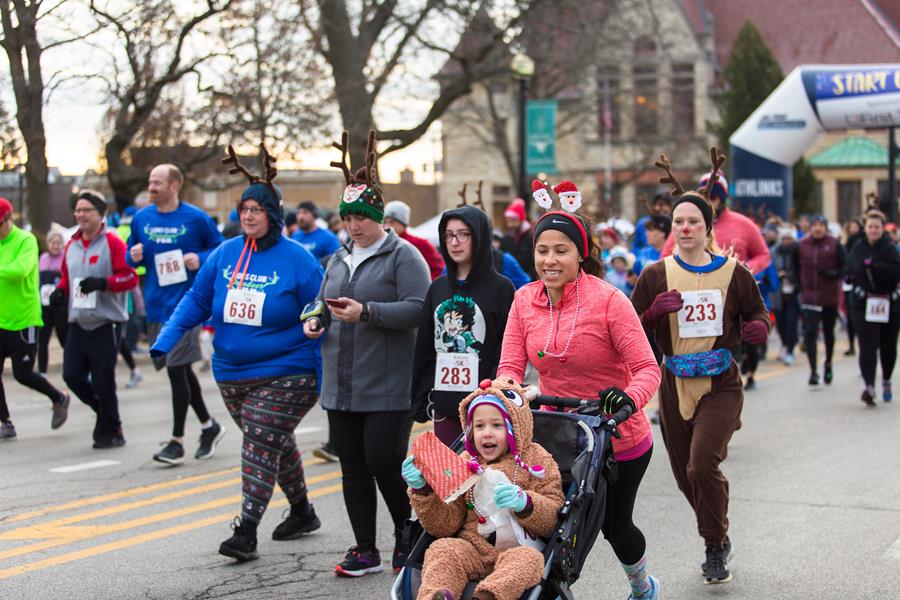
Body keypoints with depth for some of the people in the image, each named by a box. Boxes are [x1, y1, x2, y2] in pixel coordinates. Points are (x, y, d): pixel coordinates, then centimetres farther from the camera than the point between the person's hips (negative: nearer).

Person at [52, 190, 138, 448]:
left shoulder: (112, 242, -7)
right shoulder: (72, 245, 13)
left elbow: (130, 276, -12)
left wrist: (103, 283, -26)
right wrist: (60, 291, 4)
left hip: (104, 326, -6)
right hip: (77, 324, 6)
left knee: (103, 382, -3)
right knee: (72, 376, 2)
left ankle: (111, 431, 15)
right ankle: (104, 412, 26)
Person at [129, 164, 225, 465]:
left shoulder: (196, 218, -6)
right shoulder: (142, 218, 6)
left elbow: (220, 248, 3)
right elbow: (131, 252, 16)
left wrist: (201, 259, -15)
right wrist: (134, 256, -7)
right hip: (156, 305, 6)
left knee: (177, 370, -7)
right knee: (180, 369, 13)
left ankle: (177, 441, 2)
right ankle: (209, 426, 30)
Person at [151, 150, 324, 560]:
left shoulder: (297, 260, -9)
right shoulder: (224, 255, 4)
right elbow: (196, 301, 9)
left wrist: (326, 380, -13)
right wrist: (164, 342, -4)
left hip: (284, 375, -6)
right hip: (232, 374, 6)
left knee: (260, 444, -14)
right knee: (274, 443, 17)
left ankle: (246, 531, -13)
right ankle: (302, 512, 34)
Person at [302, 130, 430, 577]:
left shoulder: (403, 256, -6)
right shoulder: (339, 259, 17)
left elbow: (417, 308, -16)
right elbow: (322, 301, 28)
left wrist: (366, 312, -24)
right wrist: (314, 319, 5)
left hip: (387, 387, -7)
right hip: (342, 385, 7)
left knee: (384, 462, -8)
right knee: (353, 466, 8)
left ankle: (407, 539, 15)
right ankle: (366, 550, 16)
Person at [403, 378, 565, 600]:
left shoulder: (536, 460, 7)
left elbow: (550, 519, -1)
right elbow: (444, 526, 7)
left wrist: (525, 503, -22)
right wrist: (423, 490, -9)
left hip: (516, 547, -2)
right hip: (473, 546, 2)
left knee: (527, 558, -34)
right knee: (442, 549, -26)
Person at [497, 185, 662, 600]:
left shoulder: (608, 300, -18)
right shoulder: (525, 300, -5)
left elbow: (647, 368, -21)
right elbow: (510, 366, -6)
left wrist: (630, 398, -41)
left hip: (617, 439, -3)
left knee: (614, 524, 14)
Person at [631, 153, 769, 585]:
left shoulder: (733, 273, -1)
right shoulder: (656, 276, 1)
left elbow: (756, 311, 13)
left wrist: (758, 327, -11)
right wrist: (655, 311, -17)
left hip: (720, 386, -3)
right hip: (674, 387, 3)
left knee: (703, 465, -19)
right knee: (685, 477, 10)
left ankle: (715, 546, 4)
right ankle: (719, 537, 37)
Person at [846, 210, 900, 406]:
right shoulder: (858, 248, 6)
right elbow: (850, 271, 14)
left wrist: (873, 266, -23)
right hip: (863, 305, 1)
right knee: (867, 346, -12)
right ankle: (869, 387, -20)